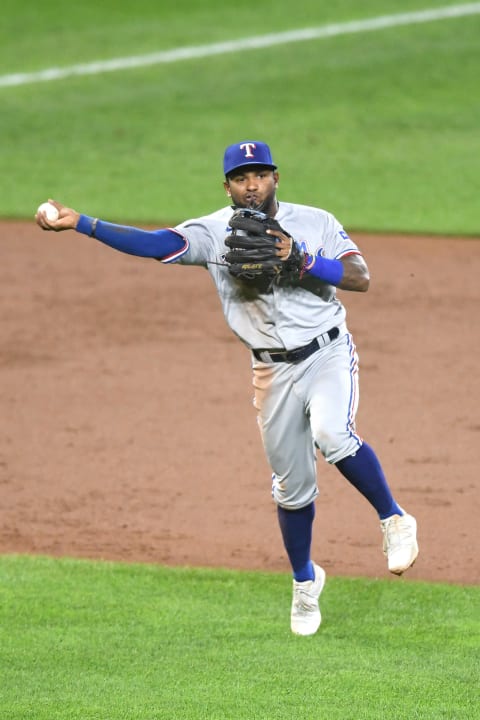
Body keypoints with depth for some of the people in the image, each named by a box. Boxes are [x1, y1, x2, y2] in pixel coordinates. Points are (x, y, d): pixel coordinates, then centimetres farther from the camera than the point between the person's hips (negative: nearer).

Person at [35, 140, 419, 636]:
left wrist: (301, 260, -23)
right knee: (291, 485, 10)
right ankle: (305, 584, 31)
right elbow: (153, 244, -16)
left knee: (331, 434, -31)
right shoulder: (214, 232, -3)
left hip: (328, 354, -2)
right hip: (274, 370, 2)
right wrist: (80, 224, -28)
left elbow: (361, 278, -10)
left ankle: (393, 521, -11)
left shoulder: (315, 223, -3)